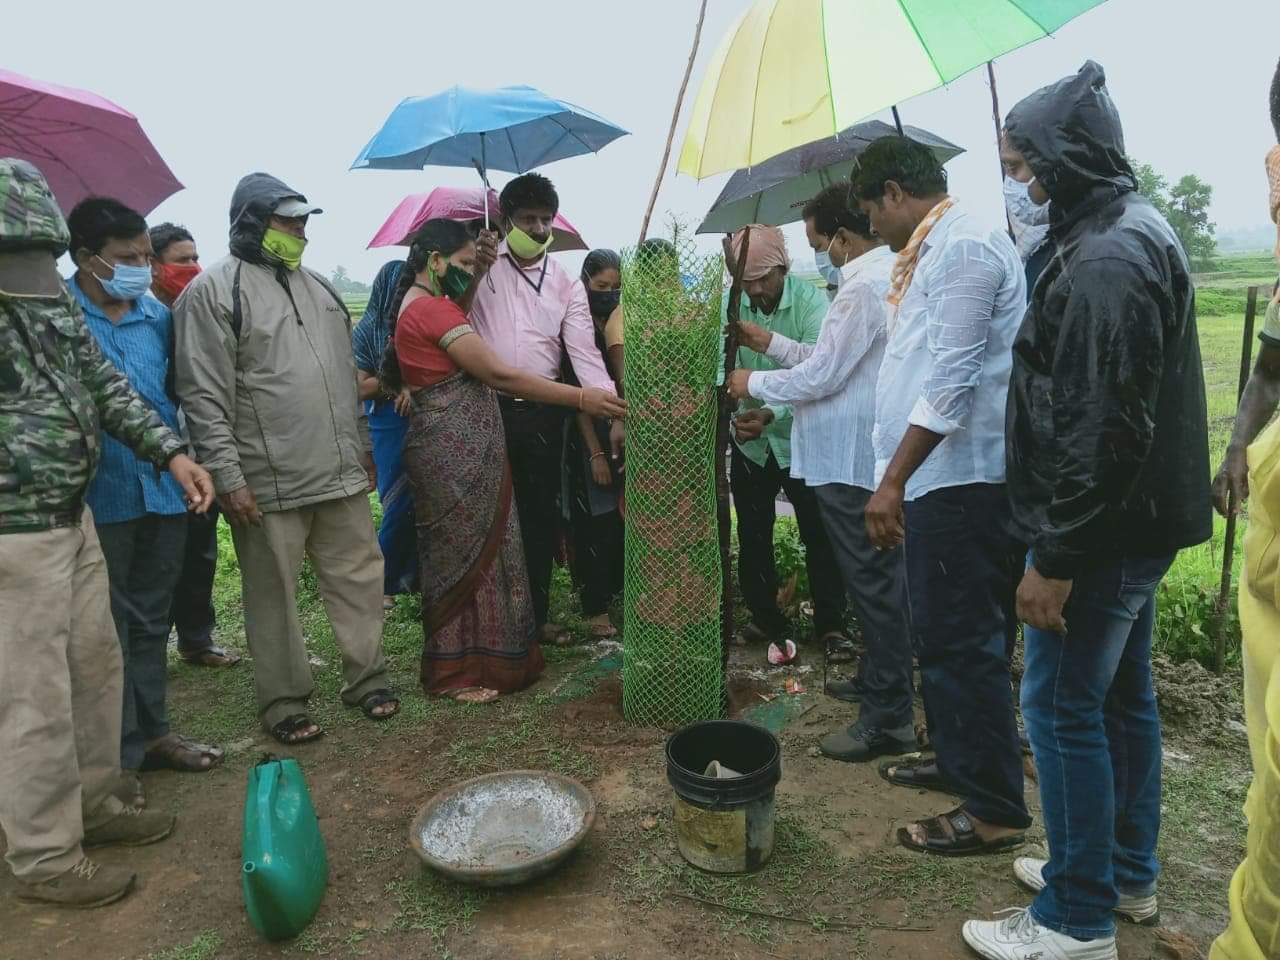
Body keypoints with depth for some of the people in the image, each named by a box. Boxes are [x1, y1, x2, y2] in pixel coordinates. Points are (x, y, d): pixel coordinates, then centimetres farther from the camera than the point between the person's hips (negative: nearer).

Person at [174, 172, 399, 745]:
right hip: (268, 483, -6)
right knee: (274, 597, 6)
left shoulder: (316, 286, 16)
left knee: (359, 580, 11)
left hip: (341, 474, 6)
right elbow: (204, 397, -11)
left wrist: (363, 449, 19)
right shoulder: (214, 291, -6)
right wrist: (229, 477, -16)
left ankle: (366, 679, 26)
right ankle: (285, 702, 21)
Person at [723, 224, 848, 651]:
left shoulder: (810, 301, -17)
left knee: (819, 535, 4)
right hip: (749, 442, 3)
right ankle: (764, 616, 28)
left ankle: (830, 622, 19)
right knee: (752, 536, 12)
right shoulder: (729, 306, -8)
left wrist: (771, 414, -40)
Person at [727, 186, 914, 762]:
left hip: (851, 459, -10)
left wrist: (754, 383, -3)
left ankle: (889, 718, 7)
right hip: (870, 451, 10)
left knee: (872, 580, -3)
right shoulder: (888, 273, 13)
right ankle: (880, 678, 37)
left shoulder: (863, 288, -19)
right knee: (878, 575, 20)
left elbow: (821, 376, -17)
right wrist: (771, 343, 15)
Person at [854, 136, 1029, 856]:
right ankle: (957, 762, 34)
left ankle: (994, 810, 10)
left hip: (964, 481, -10)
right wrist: (898, 478, 20)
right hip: (943, 480, 10)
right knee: (942, 636, 19)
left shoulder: (963, 247, -13)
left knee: (964, 643, -3)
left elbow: (952, 380, -21)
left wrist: (893, 480, -20)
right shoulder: (937, 249, 18)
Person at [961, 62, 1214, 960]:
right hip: (1141, 519, 10)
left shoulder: (1105, 260, -21)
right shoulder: (1138, 229, 13)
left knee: (1062, 708, -1)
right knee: (1123, 696, 19)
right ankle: (1128, 870, 35)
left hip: (1103, 528, -10)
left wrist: (1057, 557, -22)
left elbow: (1100, 430, -26)